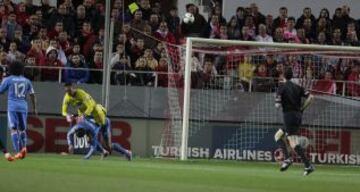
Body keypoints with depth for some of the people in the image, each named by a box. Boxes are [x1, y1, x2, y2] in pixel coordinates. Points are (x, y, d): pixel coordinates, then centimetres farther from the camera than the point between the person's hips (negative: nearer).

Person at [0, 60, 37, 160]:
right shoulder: (26, 81, 11)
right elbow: (32, 95, 11)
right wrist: (34, 108, 18)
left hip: (12, 107, -3)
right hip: (23, 107, 3)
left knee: (13, 129, -4)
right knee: (22, 129, 15)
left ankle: (18, 151, -15)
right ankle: (23, 147, -8)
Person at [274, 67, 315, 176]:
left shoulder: (282, 88, -5)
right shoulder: (297, 87, 12)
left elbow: (278, 105, -11)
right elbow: (310, 97, 2)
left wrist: (277, 103, 13)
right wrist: (302, 109, 10)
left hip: (289, 116, -7)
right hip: (298, 116, 7)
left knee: (293, 144, -12)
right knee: (278, 136, 20)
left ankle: (308, 166, -22)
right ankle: (287, 158, 3)